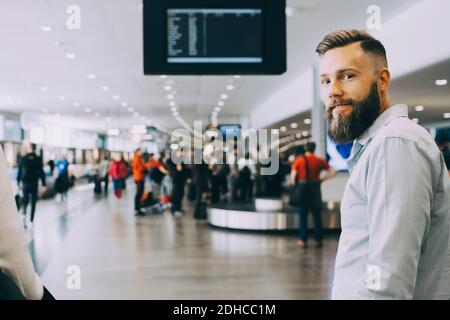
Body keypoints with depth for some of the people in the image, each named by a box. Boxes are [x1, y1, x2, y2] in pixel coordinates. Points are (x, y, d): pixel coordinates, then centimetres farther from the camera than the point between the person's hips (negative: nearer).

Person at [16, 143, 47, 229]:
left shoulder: (23, 159, -2)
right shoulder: (38, 159, -4)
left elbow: (19, 172, 0)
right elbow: (41, 173, -4)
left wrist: (18, 183, 7)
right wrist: (43, 184, -1)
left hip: (25, 183, 1)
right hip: (34, 183, -1)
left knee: (25, 200, 18)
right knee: (33, 203, 5)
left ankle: (24, 214, -6)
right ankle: (31, 221, 2)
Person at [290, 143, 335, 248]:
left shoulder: (299, 160, -4)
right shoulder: (320, 161, -1)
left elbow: (292, 177, -9)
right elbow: (333, 171, -3)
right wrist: (322, 179, 1)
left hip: (302, 188, -1)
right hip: (315, 188, 1)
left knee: (303, 215, 7)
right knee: (317, 215, 7)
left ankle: (303, 240, 7)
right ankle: (318, 240, 8)